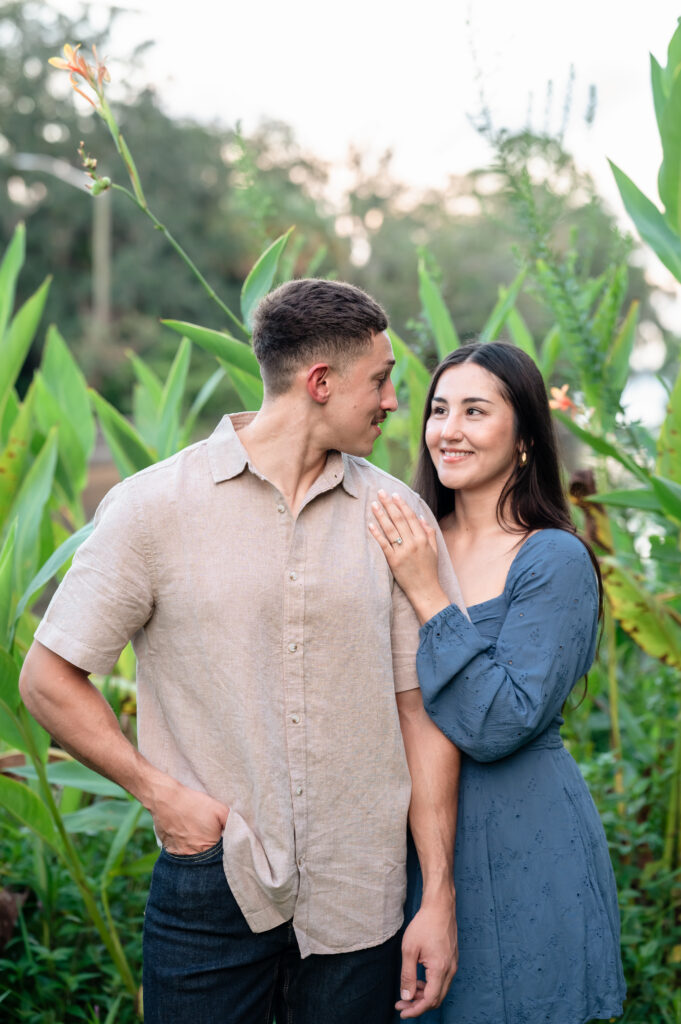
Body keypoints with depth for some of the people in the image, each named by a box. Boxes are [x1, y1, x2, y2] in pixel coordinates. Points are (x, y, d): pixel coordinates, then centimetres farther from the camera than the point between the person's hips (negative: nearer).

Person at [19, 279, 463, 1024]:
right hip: (213, 882, -2)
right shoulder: (155, 507, -5)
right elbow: (47, 681, 0)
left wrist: (439, 897, 0)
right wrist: (161, 790, -9)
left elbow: (420, 711, 2)